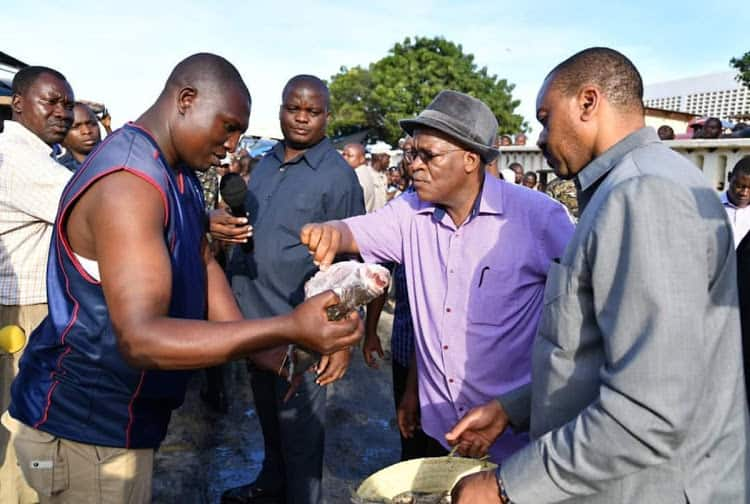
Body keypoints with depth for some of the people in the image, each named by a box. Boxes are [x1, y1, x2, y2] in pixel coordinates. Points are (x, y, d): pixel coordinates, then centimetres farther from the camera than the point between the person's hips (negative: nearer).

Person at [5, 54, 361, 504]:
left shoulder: (178, 174, 5)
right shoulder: (128, 181, -28)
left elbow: (203, 263, 5)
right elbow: (141, 337, -36)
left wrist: (261, 347, -6)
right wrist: (288, 329, -41)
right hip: (85, 425, -9)